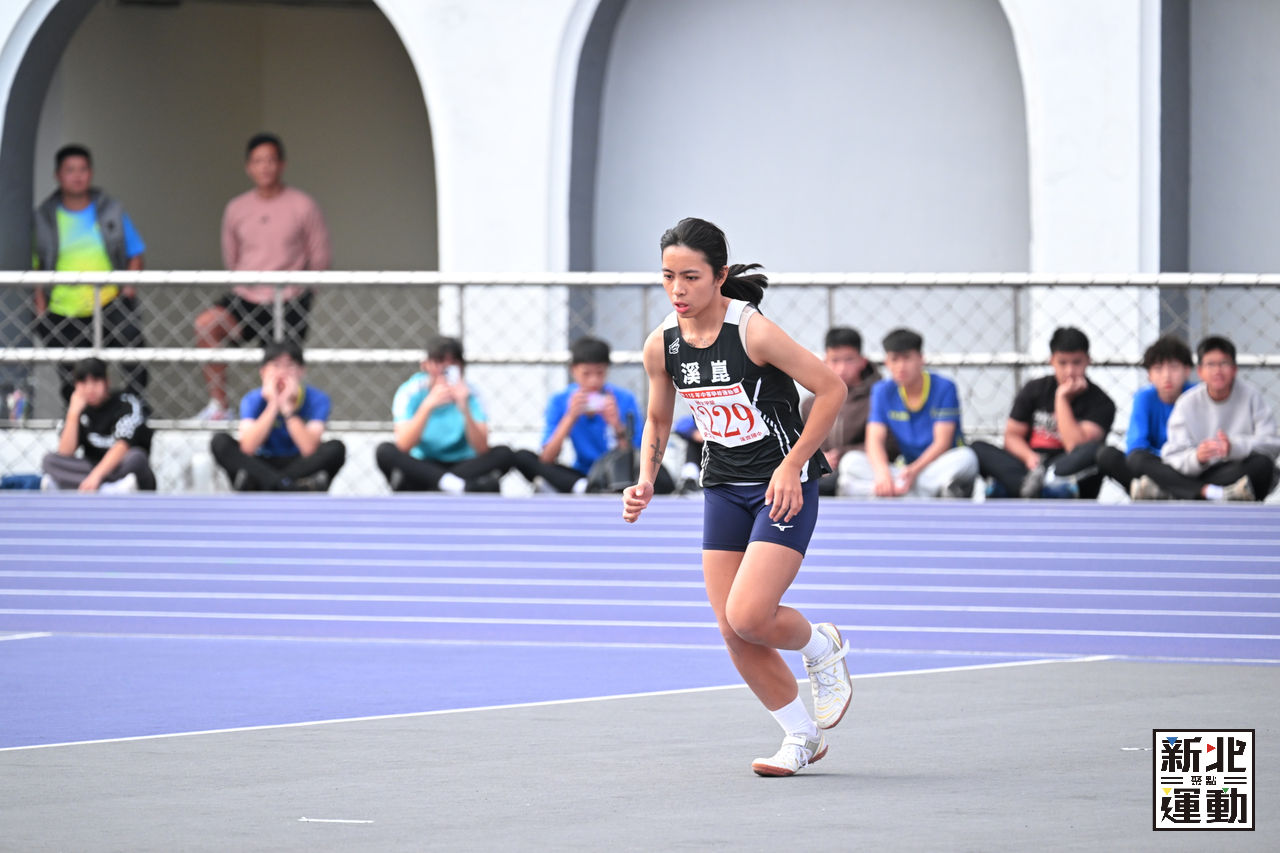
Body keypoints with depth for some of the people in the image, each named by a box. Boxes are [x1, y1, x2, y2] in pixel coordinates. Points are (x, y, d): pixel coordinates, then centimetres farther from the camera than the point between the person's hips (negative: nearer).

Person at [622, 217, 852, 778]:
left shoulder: (754, 332, -21)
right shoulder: (661, 346, -3)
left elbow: (831, 388, -15)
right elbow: (657, 421, 14)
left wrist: (792, 464, -17)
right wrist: (645, 483, -2)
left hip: (784, 485, -6)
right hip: (723, 488, 6)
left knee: (749, 617, -18)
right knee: (733, 633, 0)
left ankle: (822, 647, 15)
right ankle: (802, 737, 18)